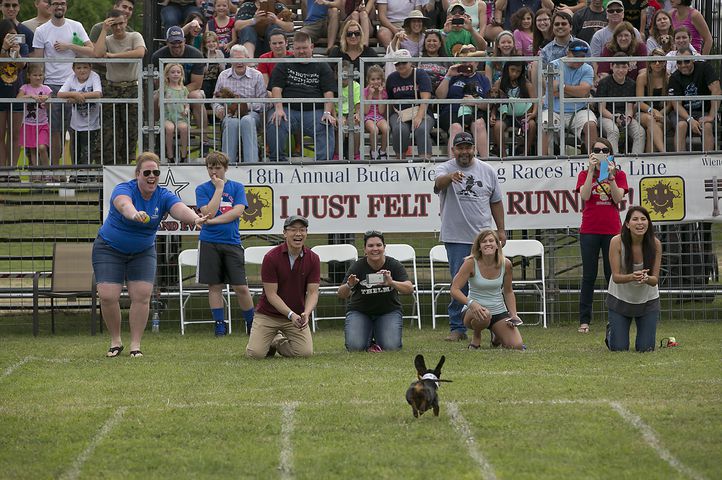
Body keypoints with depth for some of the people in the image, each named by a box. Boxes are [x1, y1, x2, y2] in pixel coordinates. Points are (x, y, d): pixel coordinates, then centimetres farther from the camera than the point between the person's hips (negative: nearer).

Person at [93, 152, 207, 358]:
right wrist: (134, 214, -71)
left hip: (143, 252, 3)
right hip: (109, 249, -3)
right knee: (108, 296, -12)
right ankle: (115, 341, 8)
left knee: (141, 295, -11)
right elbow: (124, 204, -47)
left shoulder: (164, 196, -12)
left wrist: (194, 218, -57)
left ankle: (135, 344, 0)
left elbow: (180, 209, -33)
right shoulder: (124, 189, -22)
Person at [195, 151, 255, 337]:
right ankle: (219, 325, 9)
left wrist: (213, 220, -12)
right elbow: (208, 212, -9)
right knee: (215, 286, 2)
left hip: (232, 243, 0)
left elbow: (238, 211, -7)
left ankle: (252, 324, 9)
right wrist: (219, 188, -8)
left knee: (241, 287, -3)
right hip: (209, 243, 0)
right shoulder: (202, 189, 5)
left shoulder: (237, 187, 7)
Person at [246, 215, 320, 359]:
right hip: (268, 314, -3)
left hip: (297, 315, 3)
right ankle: (271, 342, 19)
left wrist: (306, 314, -29)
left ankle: (279, 342, 17)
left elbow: (312, 292, -9)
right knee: (255, 353, -19)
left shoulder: (313, 259, -6)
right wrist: (291, 315, -29)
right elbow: (271, 294, -17)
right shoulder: (271, 258, -16)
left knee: (305, 352, -17)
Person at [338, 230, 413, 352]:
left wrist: (392, 283, -48)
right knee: (355, 347, -23)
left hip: (389, 311, 0)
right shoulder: (357, 267, -17)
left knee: (391, 346, -22)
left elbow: (409, 289, -28)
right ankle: (368, 339, 12)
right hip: (359, 312, 0)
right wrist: (349, 286, -45)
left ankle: (378, 336, 13)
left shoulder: (394, 265, -15)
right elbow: (341, 294, -21)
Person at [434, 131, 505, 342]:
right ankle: (457, 328, 5)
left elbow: (496, 202, 15)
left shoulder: (487, 171, 8)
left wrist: (501, 229, 11)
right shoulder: (445, 169, 0)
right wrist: (450, 177, -48)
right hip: (456, 238, -2)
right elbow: (439, 183, -25)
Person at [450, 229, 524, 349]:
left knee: (517, 346, -14)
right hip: (473, 312, -4)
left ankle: (496, 336, 23)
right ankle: (476, 337, -5)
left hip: (499, 311, 4)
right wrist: (471, 303, -35)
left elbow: (508, 292, 10)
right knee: (484, 316, -42)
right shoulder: (471, 263, -16)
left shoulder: (505, 264, -5)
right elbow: (455, 289, -18)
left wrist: (513, 315, -1)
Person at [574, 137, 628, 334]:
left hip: (612, 229, 1)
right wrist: (592, 170, -14)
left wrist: (610, 175, -15)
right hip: (589, 230, 0)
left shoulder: (619, 175, 8)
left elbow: (618, 198, -6)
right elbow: (585, 196, -11)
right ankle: (584, 321, 0)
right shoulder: (585, 174, 7)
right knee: (589, 276, 0)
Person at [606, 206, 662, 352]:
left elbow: (655, 280, -16)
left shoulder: (655, 244, -19)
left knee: (646, 349, -2)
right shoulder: (617, 242, -23)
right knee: (619, 348, -3)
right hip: (620, 299, -1)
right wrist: (632, 277, -42)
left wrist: (646, 278, -41)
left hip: (647, 301, 1)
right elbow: (616, 277, -21)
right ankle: (611, 331, 33)